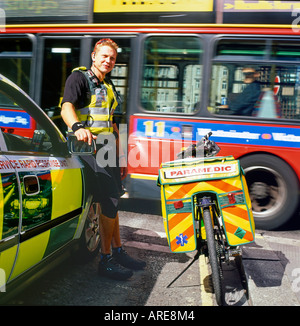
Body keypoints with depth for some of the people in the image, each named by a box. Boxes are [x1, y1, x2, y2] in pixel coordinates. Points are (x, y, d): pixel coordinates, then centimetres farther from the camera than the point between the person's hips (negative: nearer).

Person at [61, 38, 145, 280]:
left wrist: (121, 156, 20)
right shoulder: (79, 77, -2)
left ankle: (118, 252, 24)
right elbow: (66, 107, -20)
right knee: (110, 202, -12)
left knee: (112, 202, 12)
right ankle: (106, 260, -1)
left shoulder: (109, 88, 22)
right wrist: (78, 127, -42)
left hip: (108, 149, 8)